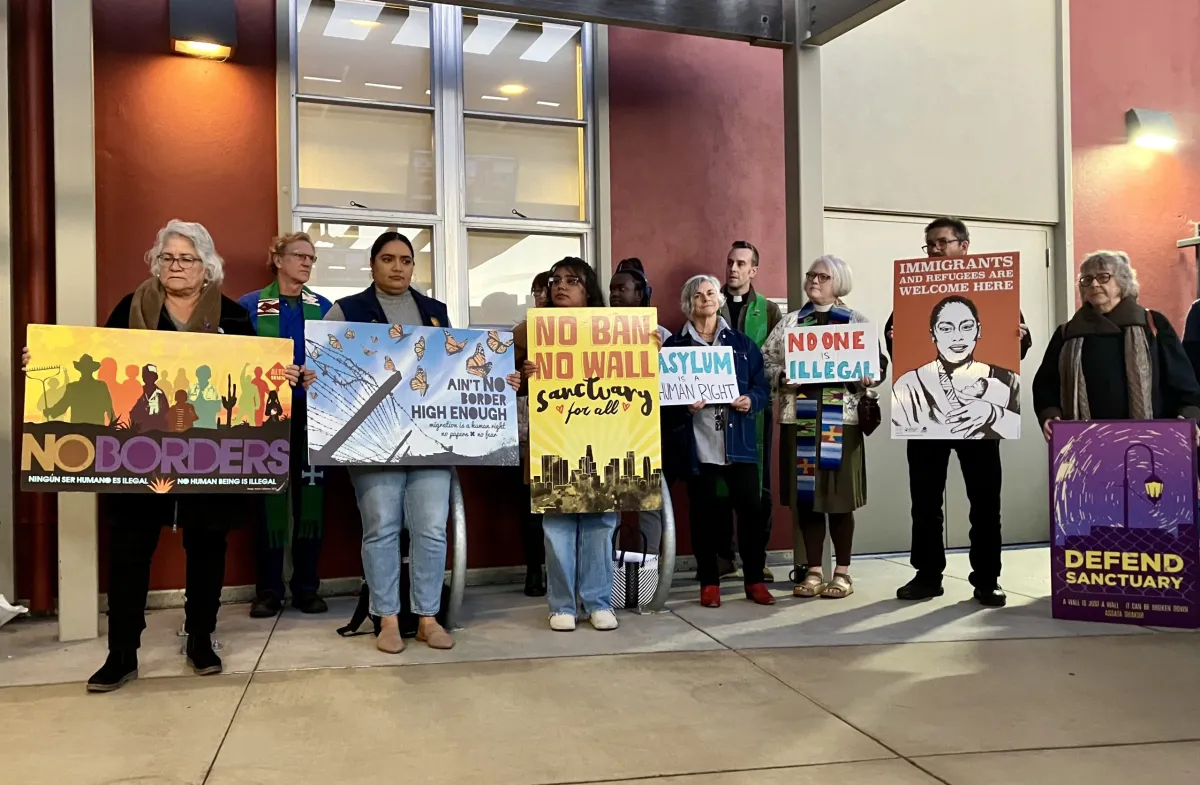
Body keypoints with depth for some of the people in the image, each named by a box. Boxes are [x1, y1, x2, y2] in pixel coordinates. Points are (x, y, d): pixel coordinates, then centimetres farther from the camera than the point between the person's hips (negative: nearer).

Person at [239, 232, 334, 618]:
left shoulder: (324, 307, 10)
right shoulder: (251, 305, 4)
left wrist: (320, 375, -13)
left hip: (312, 412, 2)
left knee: (310, 493, 3)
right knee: (269, 495, 0)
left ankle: (306, 586, 11)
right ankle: (268, 589, 9)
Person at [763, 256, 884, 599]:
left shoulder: (857, 321, 7)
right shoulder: (789, 322, 12)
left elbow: (878, 362, 3)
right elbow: (765, 361, 6)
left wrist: (868, 377, -17)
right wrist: (782, 377, -13)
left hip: (841, 419, -2)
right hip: (799, 418, 2)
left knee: (839, 495, 0)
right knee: (805, 494, 4)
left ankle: (843, 571, 13)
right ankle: (814, 570, 15)